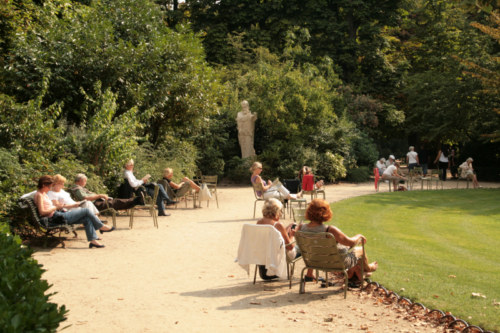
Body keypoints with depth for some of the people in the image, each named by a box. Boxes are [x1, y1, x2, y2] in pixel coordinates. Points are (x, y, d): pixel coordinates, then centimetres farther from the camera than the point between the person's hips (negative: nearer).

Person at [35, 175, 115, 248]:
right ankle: (101, 227, 7)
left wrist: (56, 206, 7)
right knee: (86, 211, -9)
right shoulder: (39, 195, -11)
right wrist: (55, 207, -13)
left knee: (87, 219, -1)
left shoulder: (43, 194, 18)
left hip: (58, 215, 10)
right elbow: (42, 212, -20)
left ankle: (93, 240, -6)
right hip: (56, 217, -10)